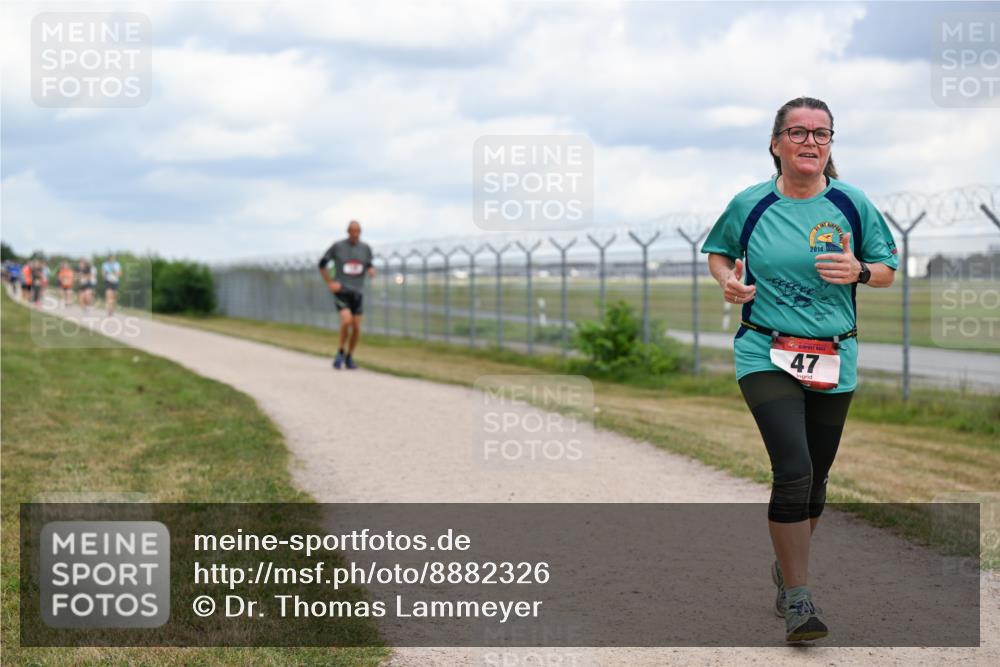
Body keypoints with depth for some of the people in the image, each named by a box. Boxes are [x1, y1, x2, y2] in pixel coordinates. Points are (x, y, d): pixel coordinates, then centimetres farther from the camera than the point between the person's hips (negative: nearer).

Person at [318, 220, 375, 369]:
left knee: (356, 327, -1)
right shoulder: (337, 246, -5)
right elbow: (322, 264, 5)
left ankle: (349, 357, 20)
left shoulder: (365, 248, 3)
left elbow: (369, 266, 16)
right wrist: (330, 283, -2)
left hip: (357, 291, 3)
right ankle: (341, 352, -4)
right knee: (346, 320, -23)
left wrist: (371, 271, -9)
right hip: (341, 290, -3)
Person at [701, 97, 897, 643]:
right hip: (766, 356, -3)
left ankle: (788, 564, 38)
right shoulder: (750, 205, -2)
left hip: (834, 362, 3)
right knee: (793, 469, -18)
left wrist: (859, 272, -13)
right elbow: (717, 250, 16)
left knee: (814, 477, 12)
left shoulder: (851, 203, 0)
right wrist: (728, 281, -5)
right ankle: (797, 597, -9)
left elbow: (889, 269, 9)